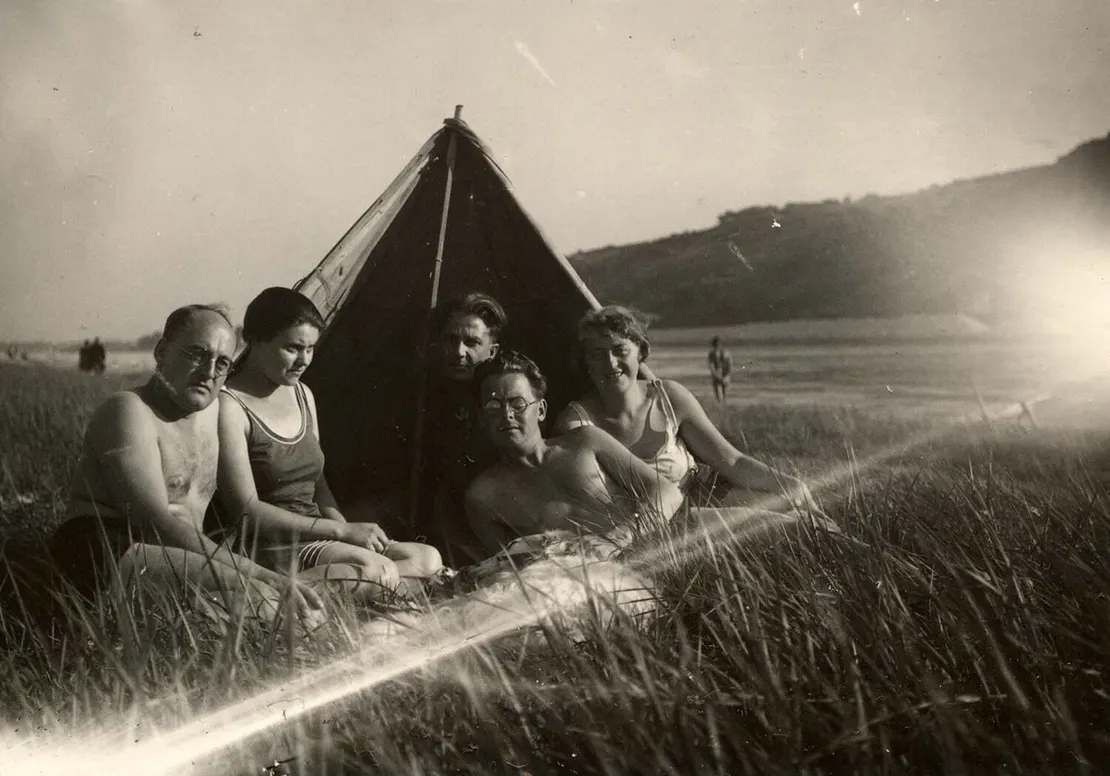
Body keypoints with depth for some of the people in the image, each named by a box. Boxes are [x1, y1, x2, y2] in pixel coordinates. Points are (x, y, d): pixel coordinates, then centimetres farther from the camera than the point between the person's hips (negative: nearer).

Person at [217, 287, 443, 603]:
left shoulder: (303, 395, 14)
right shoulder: (230, 405, -11)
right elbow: (246, 509, -17)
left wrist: (351, 533, -1)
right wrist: (342, 531, -19)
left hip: (313, 539, 9)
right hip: (268, 545, -8)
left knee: (428, 559, -10)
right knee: (376, 571, -30)